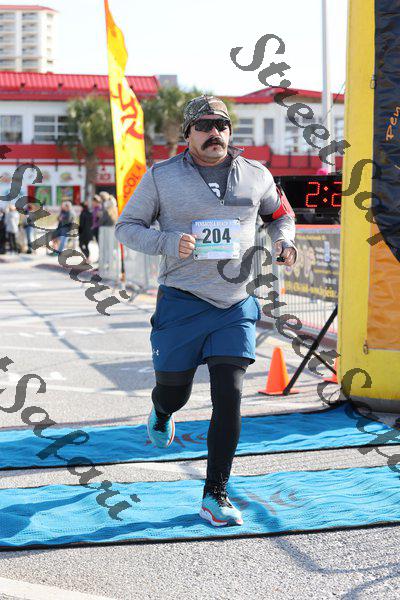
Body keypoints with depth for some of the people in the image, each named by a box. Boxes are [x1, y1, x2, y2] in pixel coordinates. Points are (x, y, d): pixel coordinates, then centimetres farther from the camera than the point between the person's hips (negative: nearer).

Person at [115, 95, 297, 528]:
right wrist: (169, 243, -15)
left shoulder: (256, 176, 7)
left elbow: (279, 214, 25)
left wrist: (284, 243, 3)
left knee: (229, 398, -8)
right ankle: (161, 413, 50)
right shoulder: (162, 176, 0)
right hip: (181, 303, -1)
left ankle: (215, 496, 2)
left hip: (236, 305, 1)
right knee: (174, 392, 9)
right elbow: (126, 226, 3)